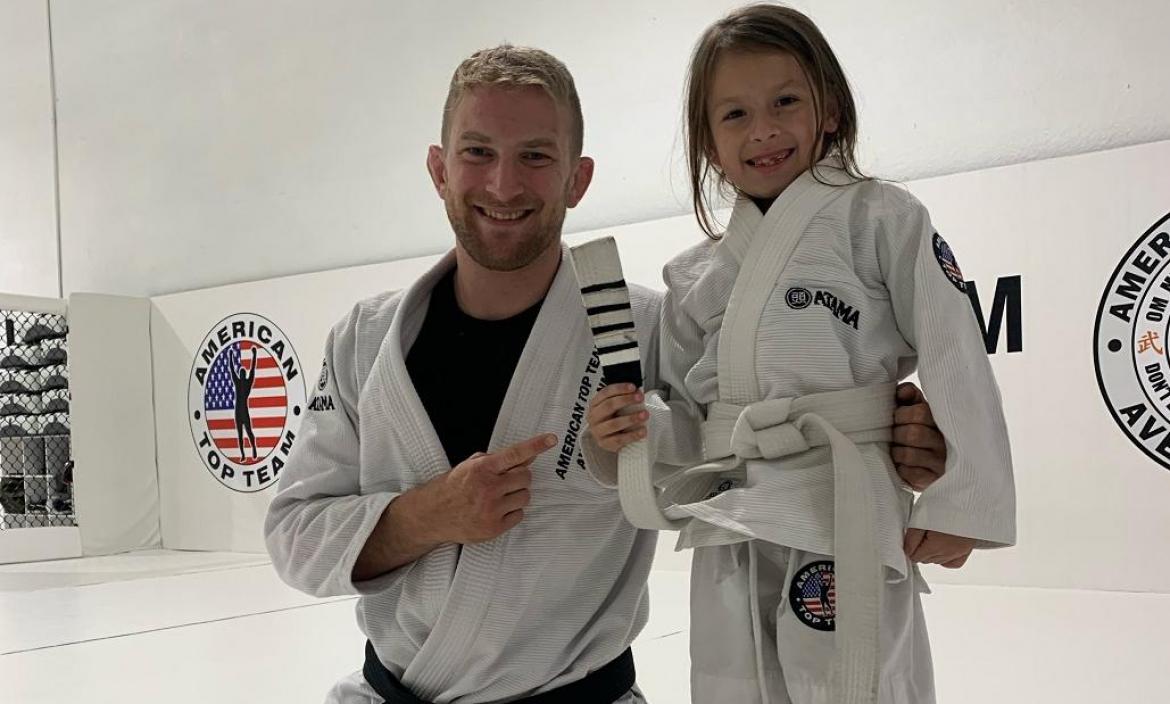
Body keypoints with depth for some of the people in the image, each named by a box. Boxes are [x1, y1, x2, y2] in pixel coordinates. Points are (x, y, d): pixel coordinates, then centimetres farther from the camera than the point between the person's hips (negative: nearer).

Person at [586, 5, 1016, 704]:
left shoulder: (878, 218, 0)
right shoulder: (695, 277, 12)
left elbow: (952, 355, -6)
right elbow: (686, 416, 15)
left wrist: (960, 503, -12)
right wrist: (634, 426, -7)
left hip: (844, 519, -5)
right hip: (731, 535, 5)